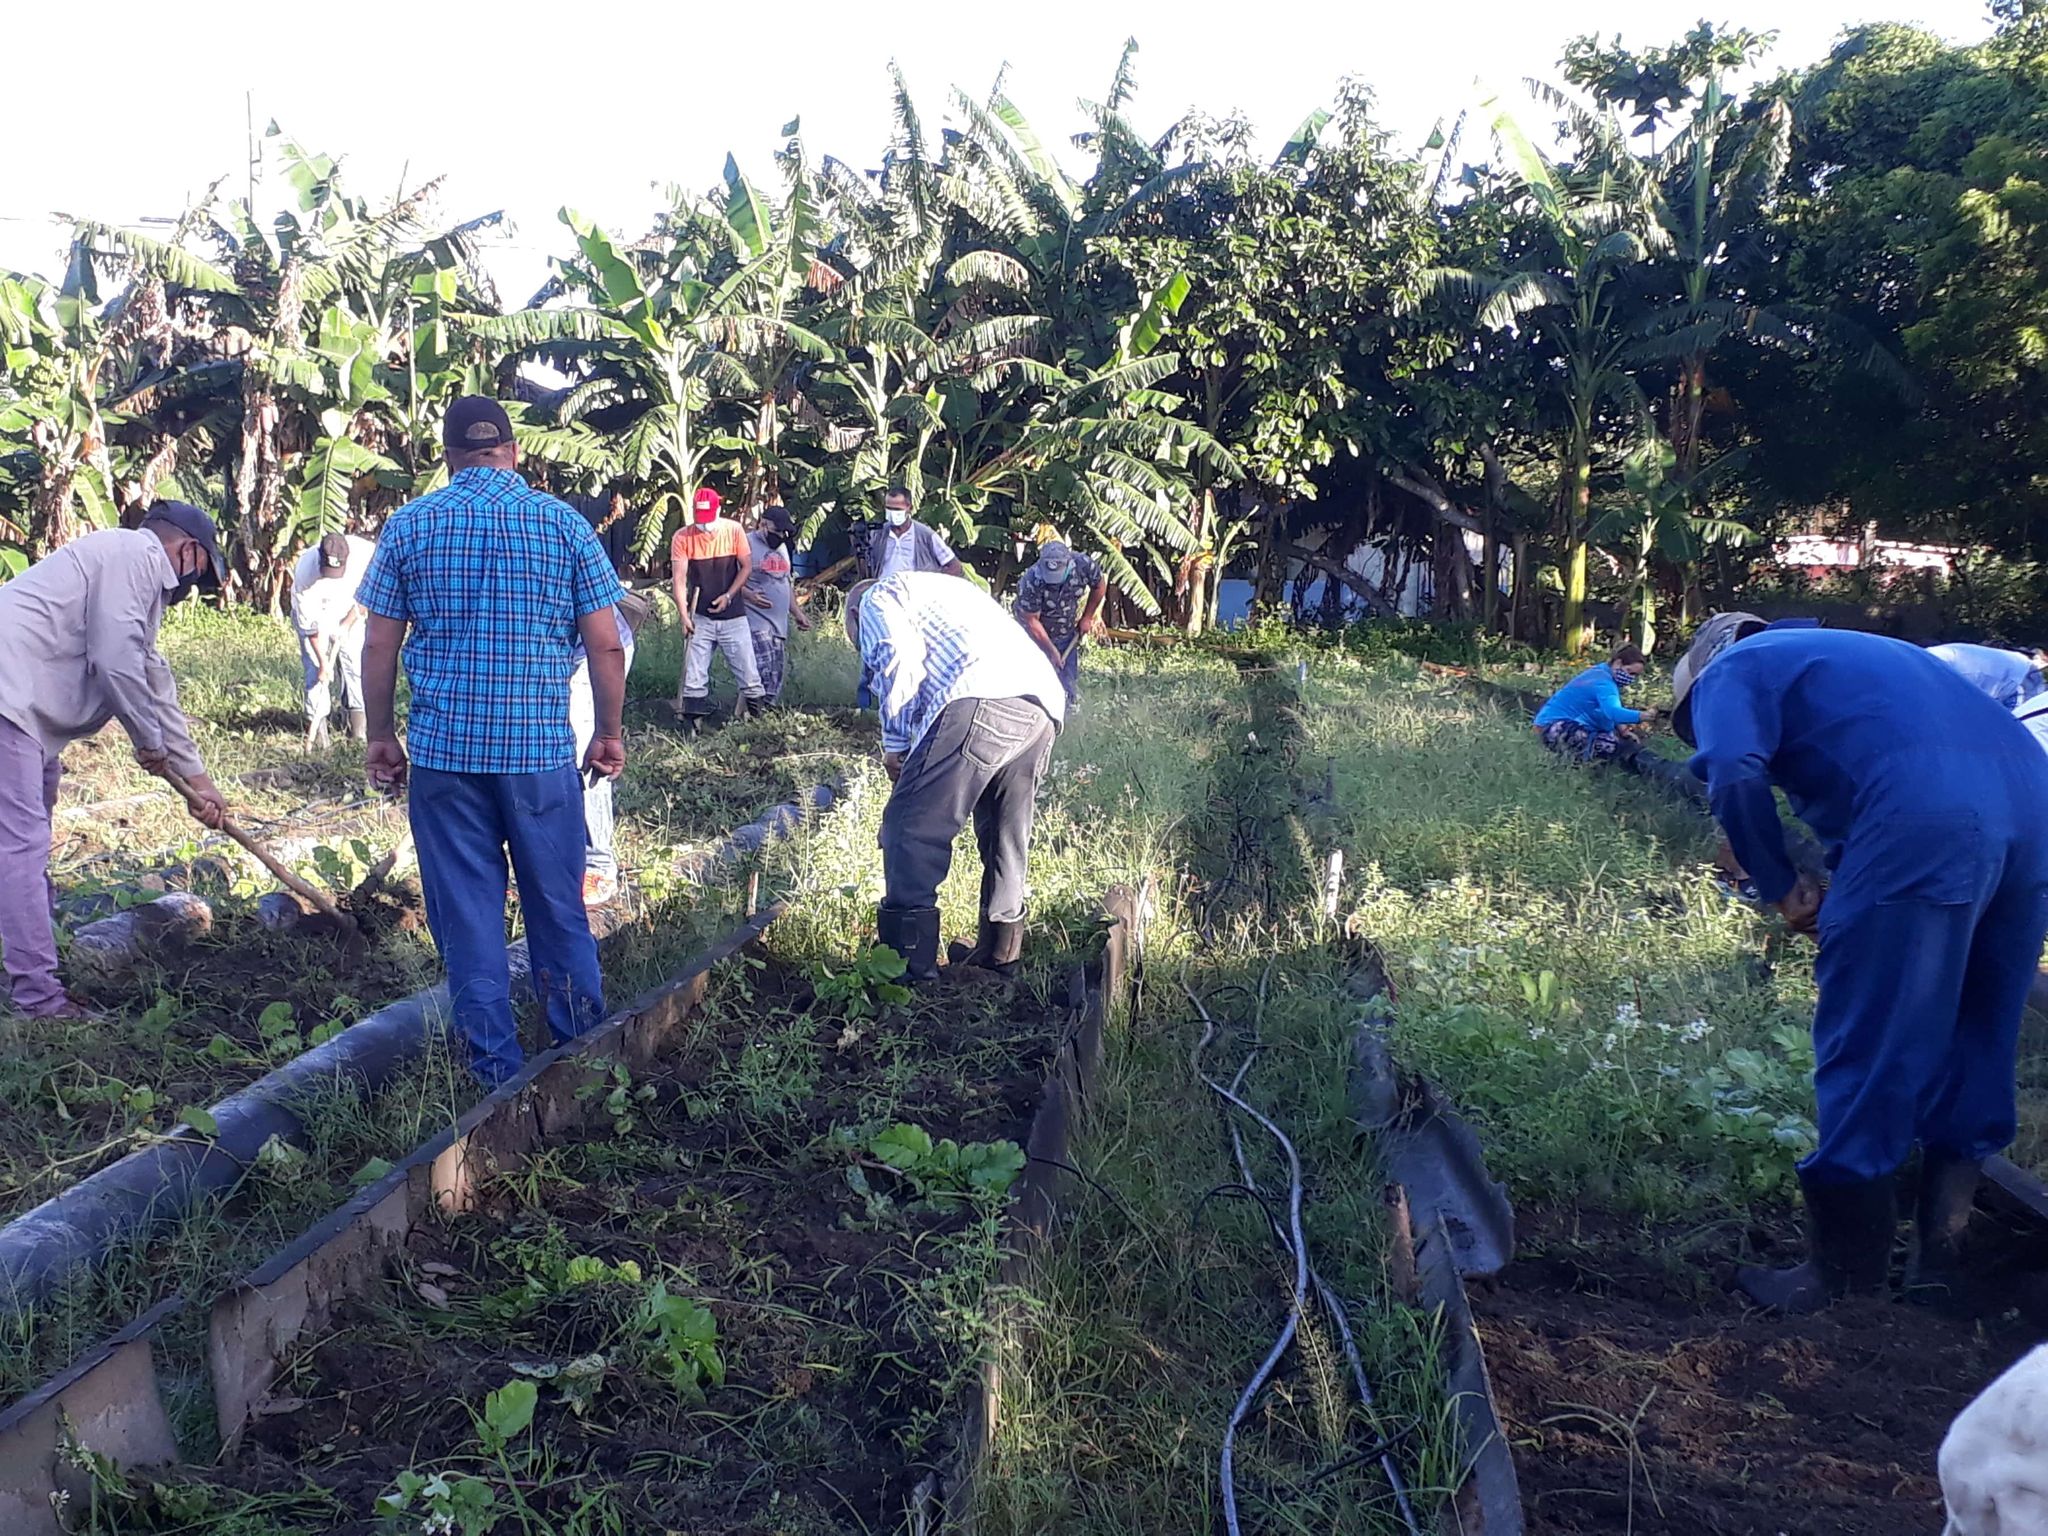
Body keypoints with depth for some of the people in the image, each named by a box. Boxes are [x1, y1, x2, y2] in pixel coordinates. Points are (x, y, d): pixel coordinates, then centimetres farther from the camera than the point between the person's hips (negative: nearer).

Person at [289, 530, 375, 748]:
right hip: (314, 614, -2)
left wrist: (348, 623, -12)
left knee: (355, 663, -5)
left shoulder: (365, 553, -30)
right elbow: (310, 624, -24)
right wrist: (323, 662, -20)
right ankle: (317, 725, -2)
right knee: (316, 669, -9)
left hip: (348, 613, 2)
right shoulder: (305, 570, -33)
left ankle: (358, 727, 0)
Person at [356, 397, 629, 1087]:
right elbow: (607, 646, -1)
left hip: (443, 748, 0)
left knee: (468, 918, 8)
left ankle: (496, 1075, 14)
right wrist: (608, 735, 10)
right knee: (559, 911, 12)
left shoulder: (409, 525, 1)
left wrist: (380, 738, 13)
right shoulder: (564, 524, 0)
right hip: (542, 748, 0)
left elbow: (379, 647, 2)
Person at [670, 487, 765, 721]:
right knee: (694, 678, 0)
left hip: (733, 616, 0)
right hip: (700, 617, 0)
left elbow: (746, 566, 3)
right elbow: (679, 579, -9)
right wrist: (684, 616, -17)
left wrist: (729, 596, -9)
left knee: (748, 673, 1)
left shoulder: (734, 530, -4)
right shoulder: (682, 537, -6)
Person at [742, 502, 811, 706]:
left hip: (780, 625, 8)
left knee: (777, 676, 5)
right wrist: (748, 595, -26)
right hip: (756, 622, -8)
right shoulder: (747, 544, -7)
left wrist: (797, 613, 23)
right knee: (766, 674, -19)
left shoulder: (782, 547, 20)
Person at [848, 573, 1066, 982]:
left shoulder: (876, 599, 17)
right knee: (1006, 836, 19)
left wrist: (894, 744, 4)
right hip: (1042, 707, 9)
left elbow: (897, 659, -5)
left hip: (979, 702, -8)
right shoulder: (946, 590, 42)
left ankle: (908, 964, -3)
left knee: (911, 829, -2)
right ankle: (999, 953, 30)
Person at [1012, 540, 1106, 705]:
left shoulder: (1084, 565, -26)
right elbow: (1031, 621, -24)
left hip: (1068, 634, 4)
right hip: (1036, 636, -4)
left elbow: (1099, 585, -2)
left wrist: (1087, 618, 2)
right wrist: (1051, 651, -18)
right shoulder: (1032, 582, -36)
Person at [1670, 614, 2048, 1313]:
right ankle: (1941, 1261, 28)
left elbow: (1733, 772, -7)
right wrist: (1843, 893, 24)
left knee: (1868, 1056, 1)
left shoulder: (1730, 670, 14)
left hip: (1923, 825, -8)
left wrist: (1782, 885, 5)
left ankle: (1846, 1283, 11)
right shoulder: (1843, 652, 37)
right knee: (1973, 1050, 18)